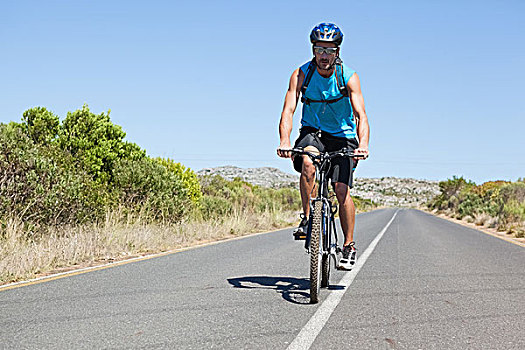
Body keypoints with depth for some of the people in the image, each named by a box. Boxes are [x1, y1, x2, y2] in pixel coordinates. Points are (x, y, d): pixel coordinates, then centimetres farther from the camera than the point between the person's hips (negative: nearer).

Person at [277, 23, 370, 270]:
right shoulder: (301, 74, -13)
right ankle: (307, 218, -17)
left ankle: (349, 246, 2)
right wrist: (285, 141, -40)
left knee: (342, 189, -13)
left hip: (342, 136, -1)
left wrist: (363, 145, -43)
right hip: (312, 132, 1)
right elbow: (288, 110, -22)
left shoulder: (349, 77, -16)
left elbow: (361, 114, -25)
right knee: (307, 161, -33)